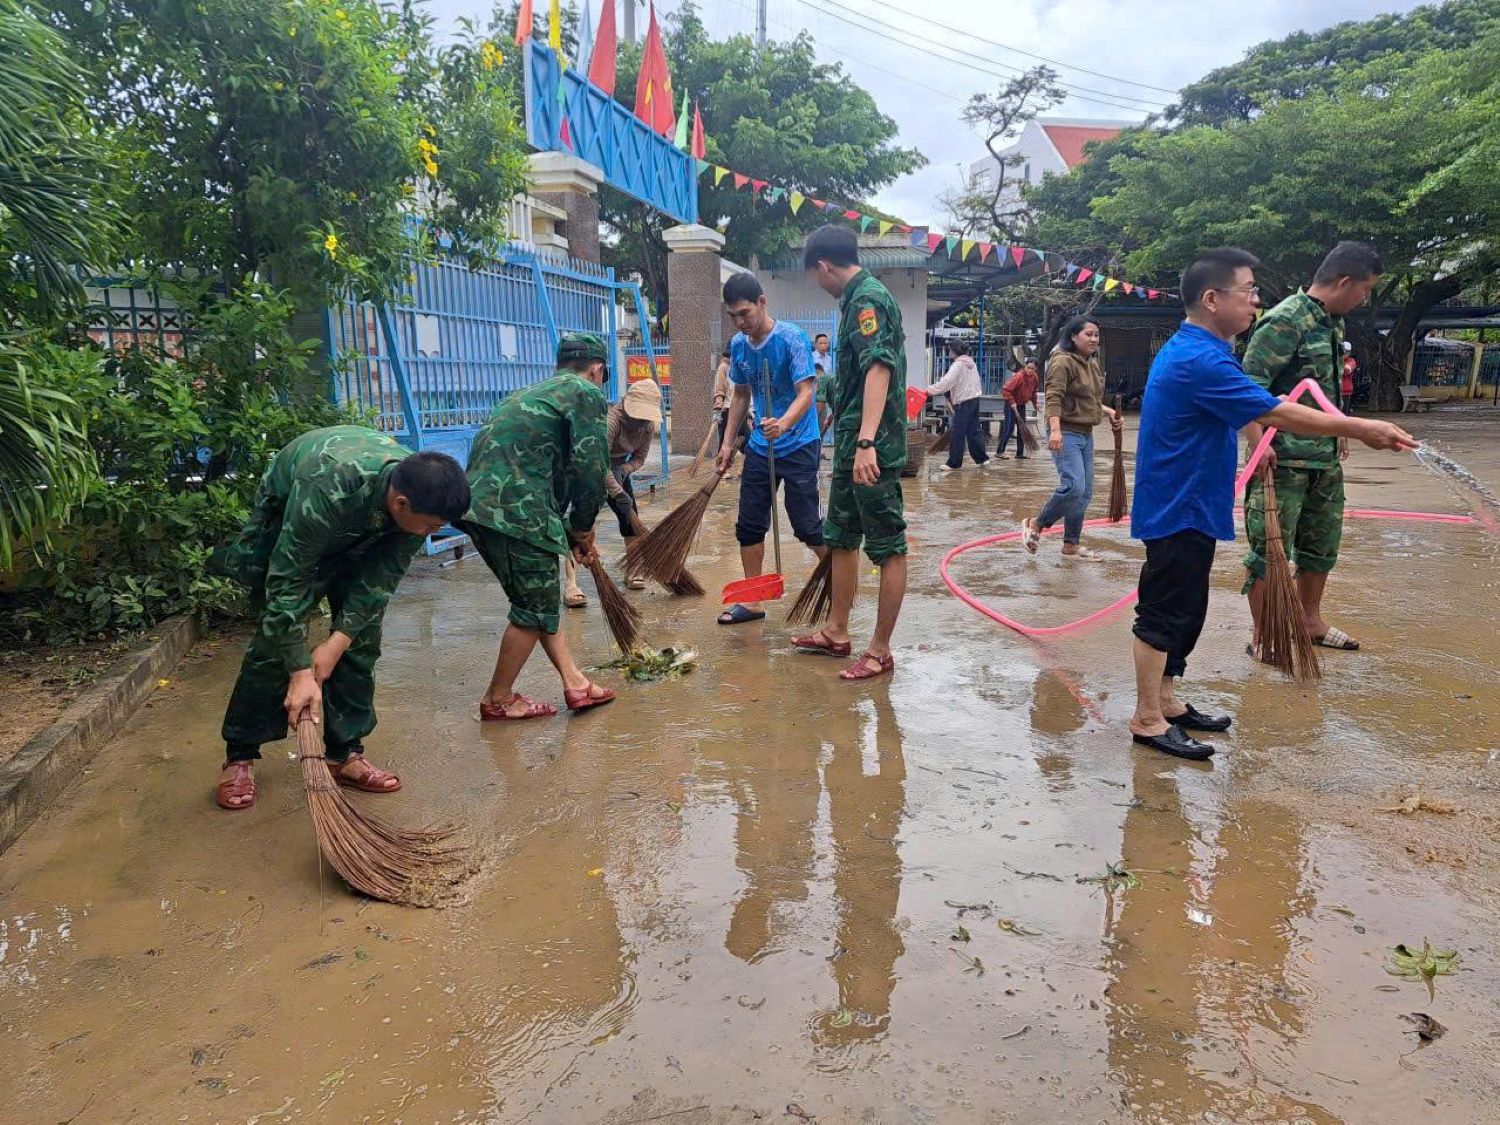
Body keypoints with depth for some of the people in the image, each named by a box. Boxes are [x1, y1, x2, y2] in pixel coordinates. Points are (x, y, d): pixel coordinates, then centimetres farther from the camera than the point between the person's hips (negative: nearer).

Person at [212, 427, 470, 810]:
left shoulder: (418, 494, -31)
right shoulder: (326, 490, -45)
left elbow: (381, 578, -20)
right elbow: (287, 582, -36)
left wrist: (339, 641, -25)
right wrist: (300, 672, -34)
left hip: (357, 536, 4)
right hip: (285, 513, -4)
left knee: (362, 638, -3)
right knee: (275, 638, -10)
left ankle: (344, 753, 7)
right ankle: (239, 756, 4)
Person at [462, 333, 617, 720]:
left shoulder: (529, 393, 29)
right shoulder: (587, 394, 3)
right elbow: (589, 469, -6)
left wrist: (572, 531, 31)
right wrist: (583, 527, 9)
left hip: (479, 506, 9)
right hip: (517, 511, -9)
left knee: (539, 601, 18)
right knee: (534, 609, 6)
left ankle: (575, 683, 23)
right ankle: (498, 700, 18)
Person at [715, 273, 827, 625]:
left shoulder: (791, 338, -16)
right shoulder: (738, 345, 4)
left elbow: (806, 392, -23)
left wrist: (783, 424, -41)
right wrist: (729, 442, 15)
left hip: (798, 446, -6)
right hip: (759, 447, 6)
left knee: (806, 526, -3)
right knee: (748, 526, 6)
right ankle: (752, 602, 17)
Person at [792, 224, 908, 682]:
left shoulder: (868, 298, -13)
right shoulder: (858, 298, 18)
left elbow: (879, 369, -27)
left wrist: (866, 441, -36)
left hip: (872, 448, -11)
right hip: (850, 445, 11)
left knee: (888, 547, -1)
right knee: (842, 539, 17)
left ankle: (881, 651, 6)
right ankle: (836, 632, 30)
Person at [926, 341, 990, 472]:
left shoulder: (958, 364, -13)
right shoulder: (971, 363, 14)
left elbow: (947, 381, -25)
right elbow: (978, 383, 20)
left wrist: (930, 390, -26)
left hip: (963, 402, -9)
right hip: (974, 399, 9)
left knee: (957, 433, -5)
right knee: (974, 430, 14)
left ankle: (953, 463, -2)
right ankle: (982, 458, 16)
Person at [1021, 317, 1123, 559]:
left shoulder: (1093, 364, 15)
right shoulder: (1063, 361, -11)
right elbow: (1054, 398, -21)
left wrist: (1108, 412, 9)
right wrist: (1055, 430, -32)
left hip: (1086, 434, 9)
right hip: (1066, 433, -9)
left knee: (1085, 492, 8)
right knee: (1073, 487, -20)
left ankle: (1071, 545, 17)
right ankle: (1035, 524, 1)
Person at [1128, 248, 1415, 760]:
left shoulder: (1187, 350, 12)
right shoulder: (1199, 361, -22)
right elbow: (1275, 414, -22)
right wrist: (1360, 428, -15)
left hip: (1186, 508, 11)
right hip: (1178, 511, -11)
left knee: (1183, 611, 17)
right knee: (1164, 614, -3)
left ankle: (1165, 702, 28)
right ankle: (1147, 720, 7)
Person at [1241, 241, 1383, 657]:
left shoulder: (1333, 322, 13)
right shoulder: (1285, 321, -15)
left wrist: (1339, 433, 24)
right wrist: (1258, 445, -26)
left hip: (1326, 459, 10)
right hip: (1283, 460, -10)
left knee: (1322, 544, 18)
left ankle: (1311, 622, 33)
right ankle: (1261, 634, 9)